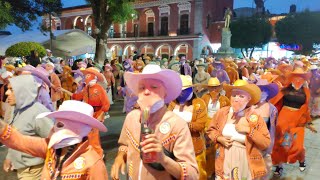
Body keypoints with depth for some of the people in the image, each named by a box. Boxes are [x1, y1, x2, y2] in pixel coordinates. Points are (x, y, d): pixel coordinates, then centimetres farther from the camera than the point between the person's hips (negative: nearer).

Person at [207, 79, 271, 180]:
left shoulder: (255, 118, -10)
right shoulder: (222, 113, -4)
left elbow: (266, 143, -11)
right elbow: (211, 130, 9)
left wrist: (248, 130, -21)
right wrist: (219, 138, -10)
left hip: (245, 163, -2)